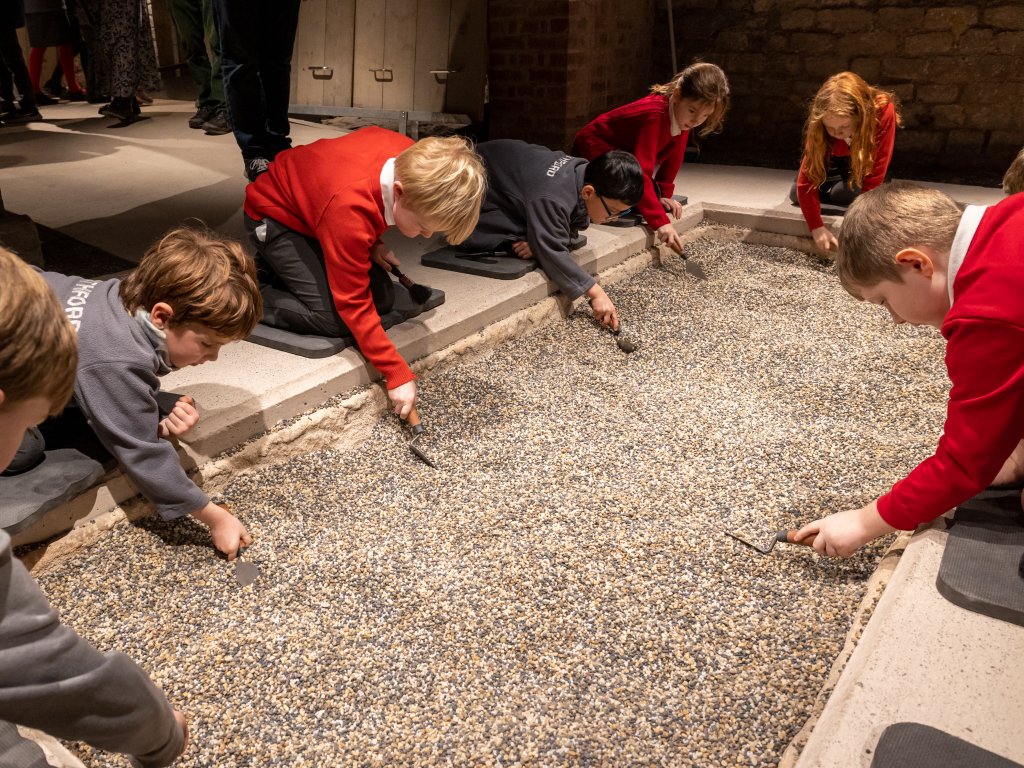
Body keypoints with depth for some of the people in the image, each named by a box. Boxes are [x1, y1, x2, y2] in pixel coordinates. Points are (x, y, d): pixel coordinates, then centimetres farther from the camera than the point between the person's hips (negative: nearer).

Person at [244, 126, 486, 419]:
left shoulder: (413, 162, -23)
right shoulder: (350, 208, -42)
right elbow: (354, 305, -33)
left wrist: (372, 244, -7)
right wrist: (397, 374, -32)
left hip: (312, 207, 8)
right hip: (275, 216, -7)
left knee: (382, 298, -1)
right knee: (336, 318, -21)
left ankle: (284, 268, 14)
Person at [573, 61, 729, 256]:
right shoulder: (655, 115, -36)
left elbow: (672, 157, 0)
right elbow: (641, 173, -43)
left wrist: (664, 194, -6)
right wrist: (661, 222, -49)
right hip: (593, 151, -8)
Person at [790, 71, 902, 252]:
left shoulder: (883, 112, -39)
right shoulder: (820, 123, -34)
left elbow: (875, 174, -36)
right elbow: (807, 178, -33)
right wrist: (816, 227, -42)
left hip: (865, 162, -2)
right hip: (835, 161, 2)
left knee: (846, 193, -29)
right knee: (796, 195, -16)